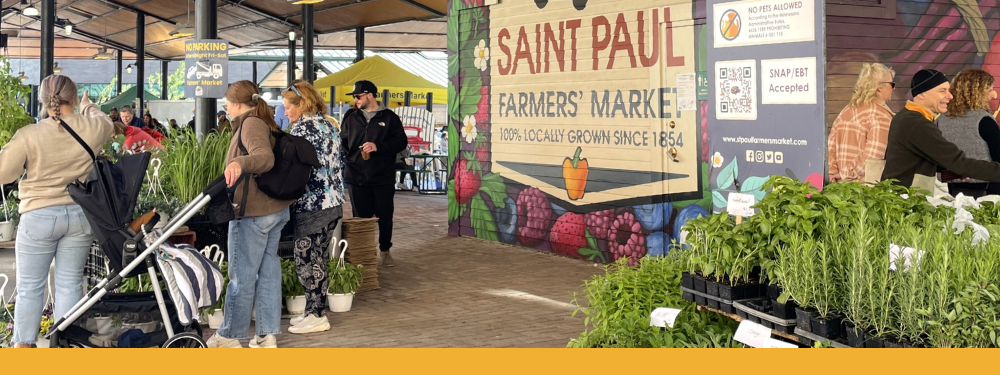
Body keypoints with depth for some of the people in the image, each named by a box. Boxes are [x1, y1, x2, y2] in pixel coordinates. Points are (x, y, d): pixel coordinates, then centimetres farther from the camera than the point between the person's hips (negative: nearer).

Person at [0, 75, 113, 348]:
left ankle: (23, 348, 17)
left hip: (39, 216, -2)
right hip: (80, 215, 2)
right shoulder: (91, 129, -6)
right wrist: (88, 107, 39)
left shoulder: (28, 135, -14)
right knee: (70, 283, 10)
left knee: (29, 287, 9)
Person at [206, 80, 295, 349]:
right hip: (276, 209, 10)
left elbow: (264, 157, -30)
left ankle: (230, 336, 9)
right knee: (268, 270, 10)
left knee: (242, 275, 0)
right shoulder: (264, 123, 15)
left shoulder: (251, 123, -13)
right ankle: (267, 335, 14)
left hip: (253, 212, -10)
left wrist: (239, 162, -49)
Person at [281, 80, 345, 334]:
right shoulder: (329, 125, 15)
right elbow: (339, 164, 20)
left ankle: (316, 316, 2)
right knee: (319, 259, 13)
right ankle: (315, 310, 19)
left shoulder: (304, 127, -12)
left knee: (306, 260, -2)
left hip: (311, 206, -9)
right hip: (333, 204, 9)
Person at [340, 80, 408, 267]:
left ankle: (385, 251, 22)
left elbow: (401, 141, -4)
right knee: (361, 217, 6)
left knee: (384, 216, 6)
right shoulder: (350, 118, 8)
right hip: (356, 177, 2)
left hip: (383, 178, -2)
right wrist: (347, 160, -3)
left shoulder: (389, 117, 1)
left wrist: (378, 147, -16)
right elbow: (342, 142, 13)